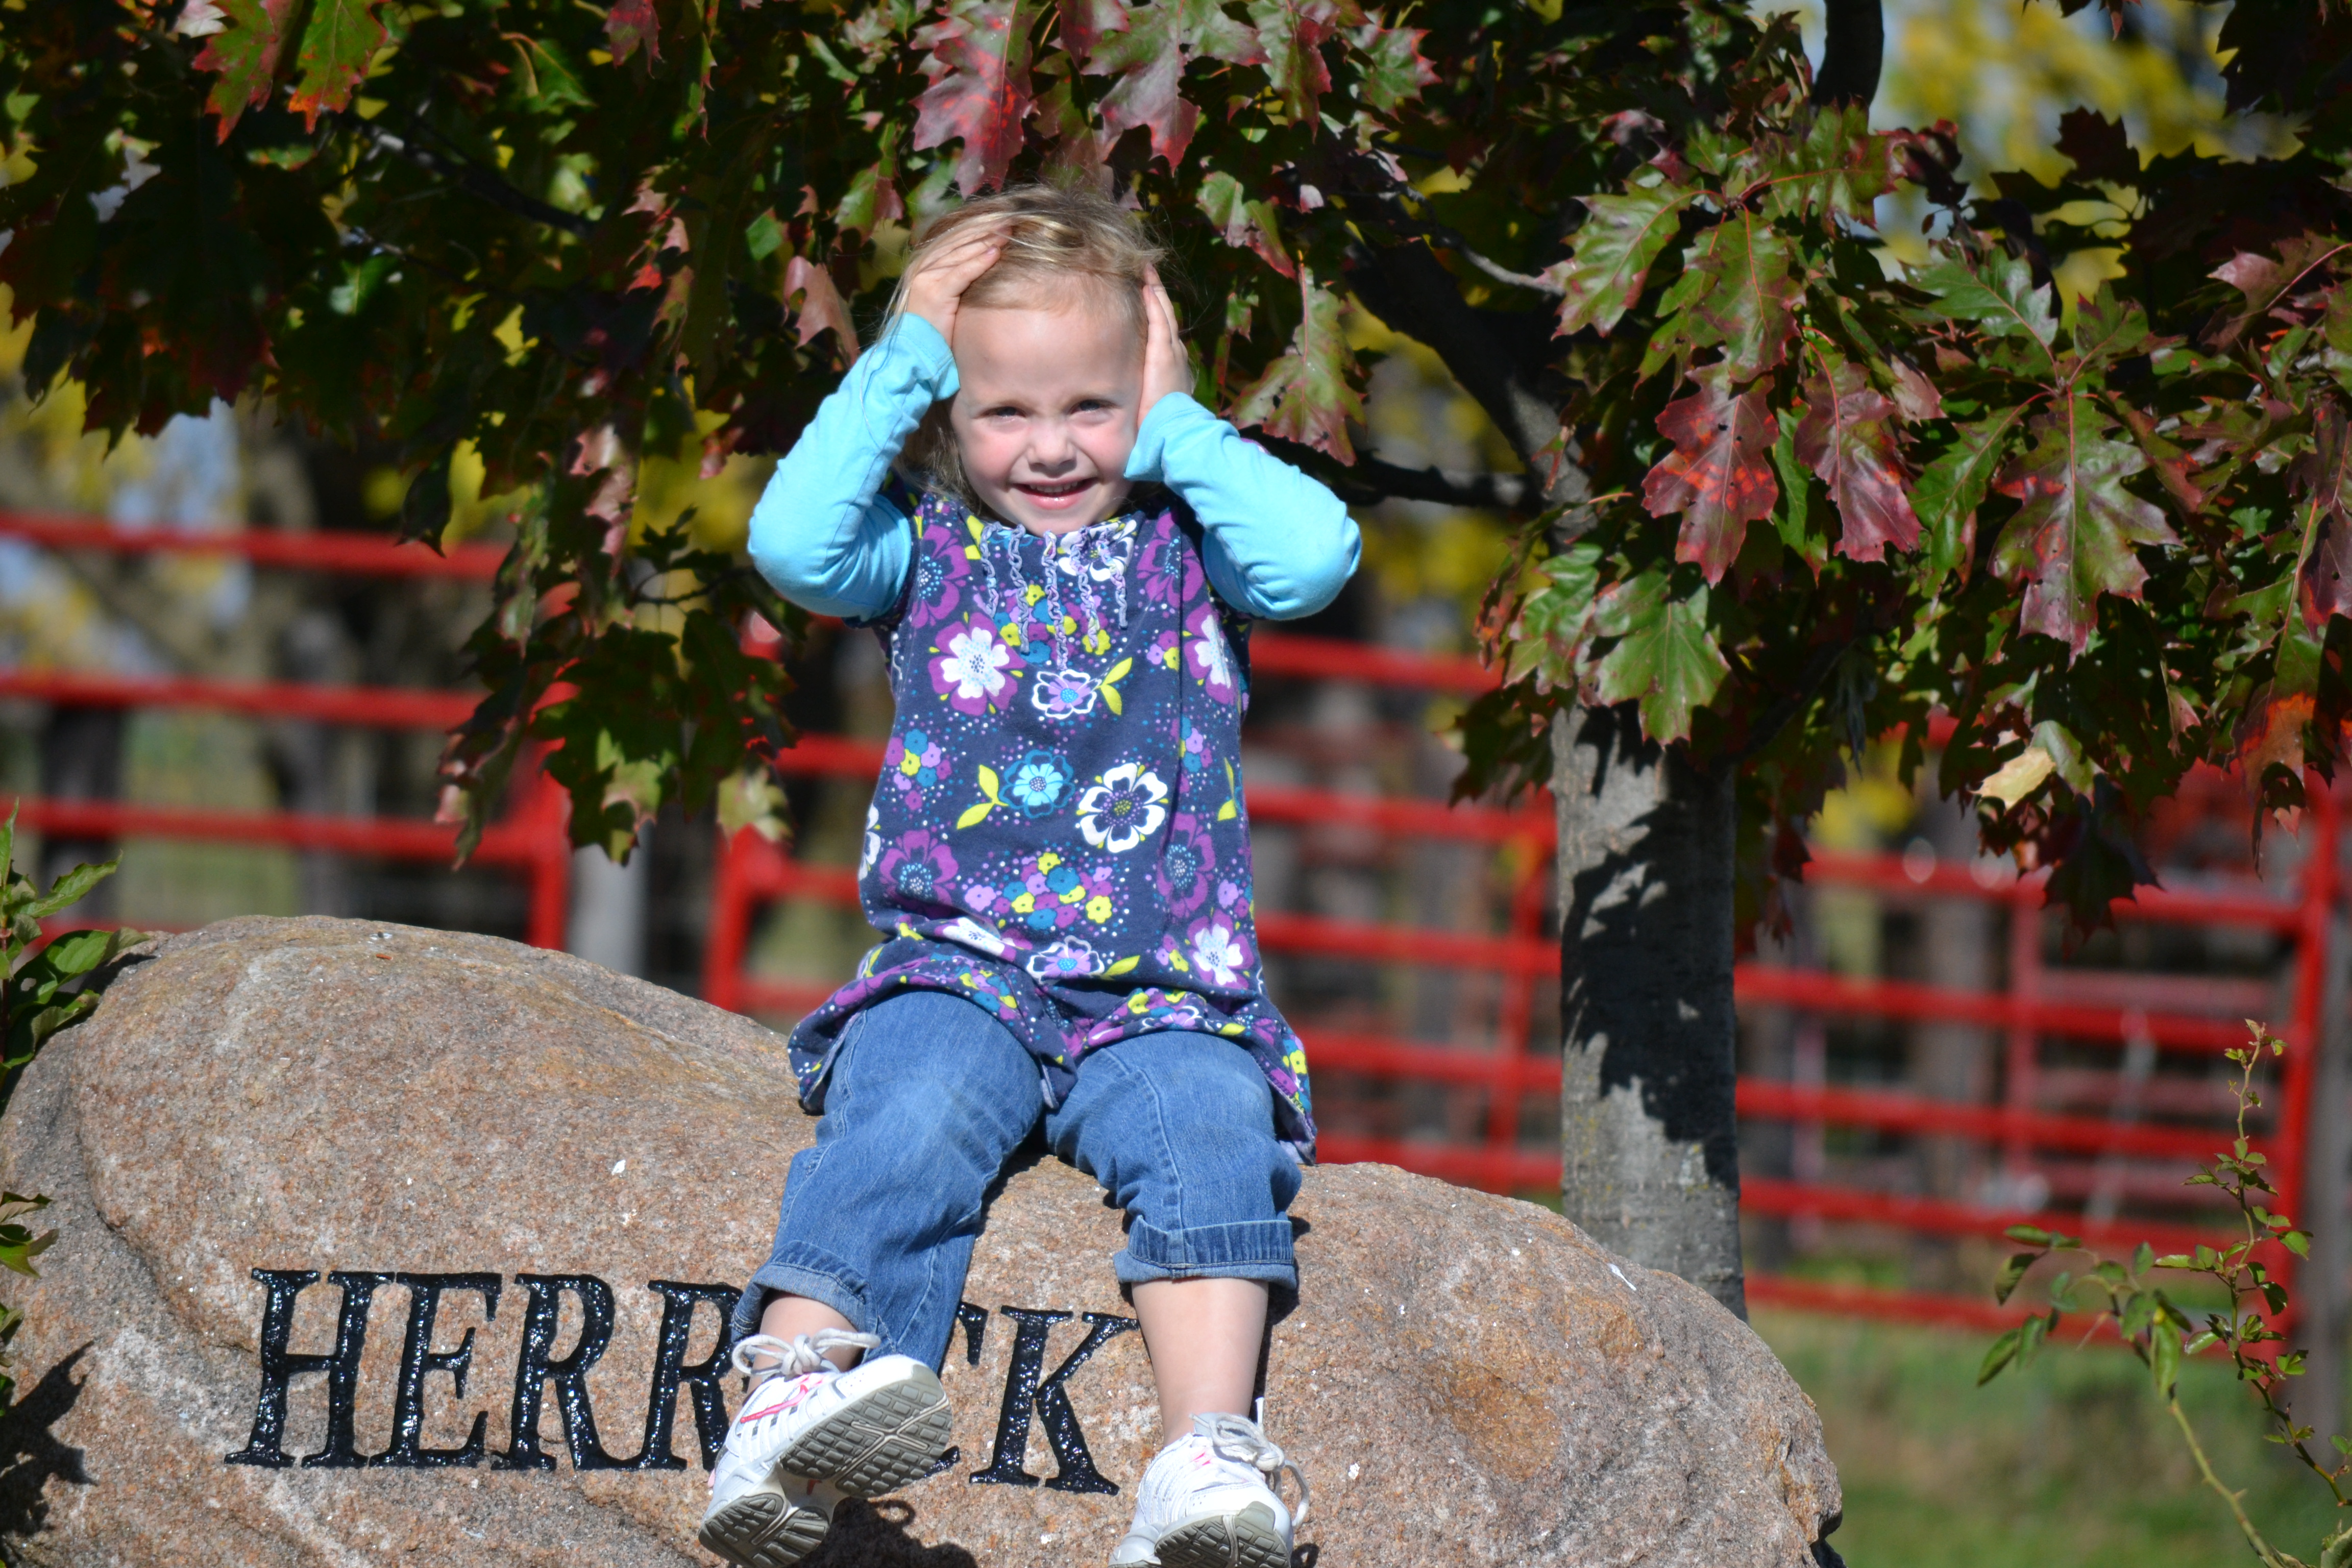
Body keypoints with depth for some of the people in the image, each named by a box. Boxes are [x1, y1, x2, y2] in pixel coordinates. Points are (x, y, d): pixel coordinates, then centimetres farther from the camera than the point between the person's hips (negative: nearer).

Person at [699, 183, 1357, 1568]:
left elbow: (1317, 553, -5)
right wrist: (902, 362, 2)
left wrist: (1173, 427, 6)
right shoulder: (929, 553, 15)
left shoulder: (1186, 550, 16)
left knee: (1207, 1134, -31)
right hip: (956, 970, 0)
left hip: (1161, 994, 0)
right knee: (908, 1128, -32)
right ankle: (790, 1404, -53)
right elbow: (793, 542, -5)